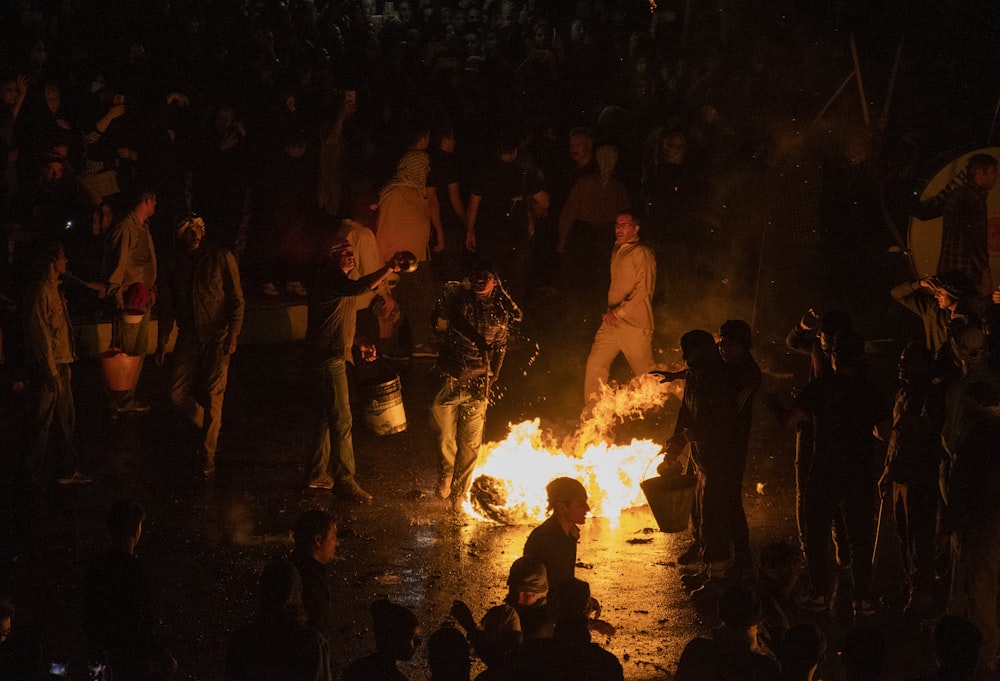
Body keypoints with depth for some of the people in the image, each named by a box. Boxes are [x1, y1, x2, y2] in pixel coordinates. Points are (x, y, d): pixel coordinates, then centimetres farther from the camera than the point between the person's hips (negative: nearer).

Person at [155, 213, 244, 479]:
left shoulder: (221, 258, -4)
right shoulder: (173, 263, 5)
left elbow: (236, 299, -3)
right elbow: (166, 305, 13)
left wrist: (233, 332, -13)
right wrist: (162, 341, 11)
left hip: (217, 336, -4)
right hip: (188, 337, 4)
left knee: (213, 395, -8)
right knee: (178, 393, -2)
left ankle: (207, 454, 0)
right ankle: (205, 427, 25)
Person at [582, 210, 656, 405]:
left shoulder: (642, 254, -9)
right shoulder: (616, 252, 17)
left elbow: (643, 292, -15)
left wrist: (618, 312, -15)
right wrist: (610, 312, 15)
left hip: (634, 323, -8)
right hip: (612, 322, 8)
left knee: (644, 372, 0)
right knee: (595, 363, 1)